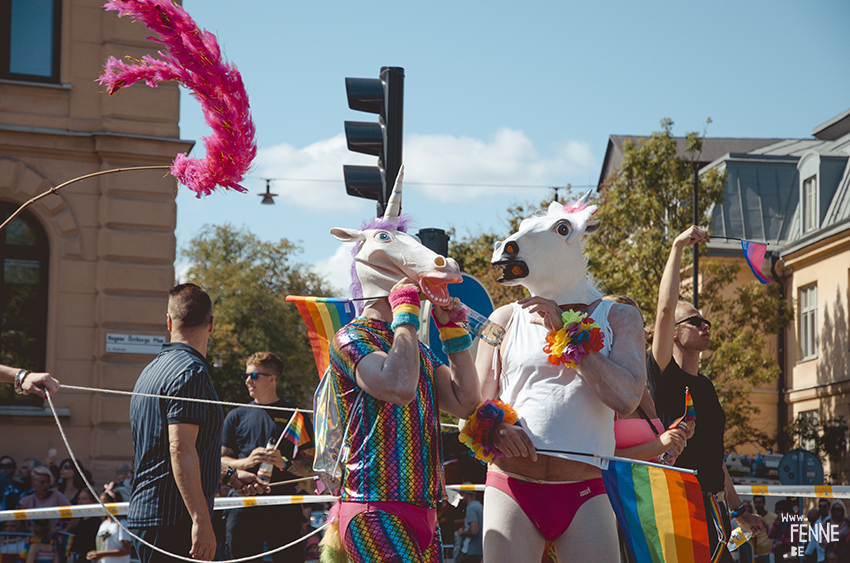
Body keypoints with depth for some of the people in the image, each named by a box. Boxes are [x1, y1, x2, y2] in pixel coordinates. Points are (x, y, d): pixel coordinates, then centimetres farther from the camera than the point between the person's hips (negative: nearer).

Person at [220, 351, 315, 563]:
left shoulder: (296, 417, 8)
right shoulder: (236, 416, 15)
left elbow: (312, 466, 4)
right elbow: (221, 460, 13)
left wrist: (284, 463, -16)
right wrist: (247, 462, -8)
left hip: (284, 510, -2)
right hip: (244, 510, 2)